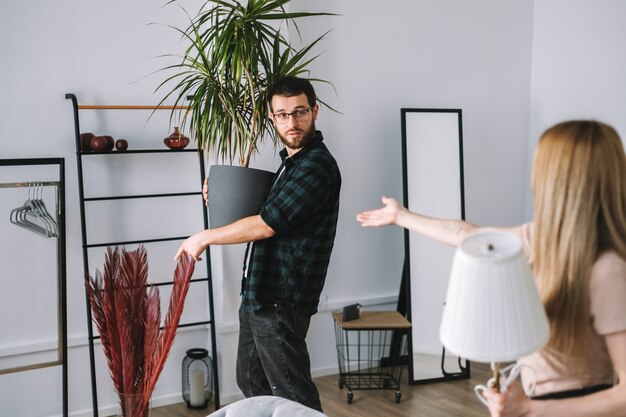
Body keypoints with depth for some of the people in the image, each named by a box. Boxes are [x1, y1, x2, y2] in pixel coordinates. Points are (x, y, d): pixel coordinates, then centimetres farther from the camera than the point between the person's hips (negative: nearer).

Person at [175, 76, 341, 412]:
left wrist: (204, 238, -10)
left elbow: (265, 225, -22)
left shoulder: (318, 166, -18)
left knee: (292, 394, 0)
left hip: (281, 301, -10)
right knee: (252, 382, 20)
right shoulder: (291, 161, 14)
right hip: (258, 296, 10)